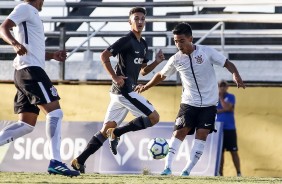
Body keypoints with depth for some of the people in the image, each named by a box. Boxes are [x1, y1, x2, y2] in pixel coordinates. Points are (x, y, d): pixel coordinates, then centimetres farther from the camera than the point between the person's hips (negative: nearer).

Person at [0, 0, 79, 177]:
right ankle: (55, 162, -21)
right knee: (55, 111, -14)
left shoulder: (31, 14, 26)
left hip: (26, 72, 10)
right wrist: (15, 44, -34)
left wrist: (52, 55, 25)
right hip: (31, 69, -10)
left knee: (26, 125, 7)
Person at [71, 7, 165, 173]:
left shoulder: (143, 45, 17)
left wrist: (156, 62, 6)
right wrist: (115, 77, -19)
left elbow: (143, 71, 23)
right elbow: (104, 56, -14)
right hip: (124, 90, -9)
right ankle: (116, 134, -7)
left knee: (106, 130, 7)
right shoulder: (127, 41, -10)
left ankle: (79, 161, 6)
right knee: (154, 117, -8)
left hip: (121, 92, 9)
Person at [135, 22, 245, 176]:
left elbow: (227, 63, -9)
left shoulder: (206, 52, -10)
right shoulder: (176, 60, -3)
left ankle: (187, 171, -5)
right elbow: (161, 75, 14)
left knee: (202, 134, -8)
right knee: (180, 131, -12)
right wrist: (145, 87, 16)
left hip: (209, 103, -1)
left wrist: (236, 75, -27)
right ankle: (167, 167, -13)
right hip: (189, 102, 1)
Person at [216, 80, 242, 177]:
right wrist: (225, 110, -13)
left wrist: (221, 97, -8)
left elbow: (227, 107, -14)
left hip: (230, 128, -1)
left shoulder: (231, 97, 3)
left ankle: (239, 173, 1)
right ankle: (220, 174, 7)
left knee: (234, 151, -2)